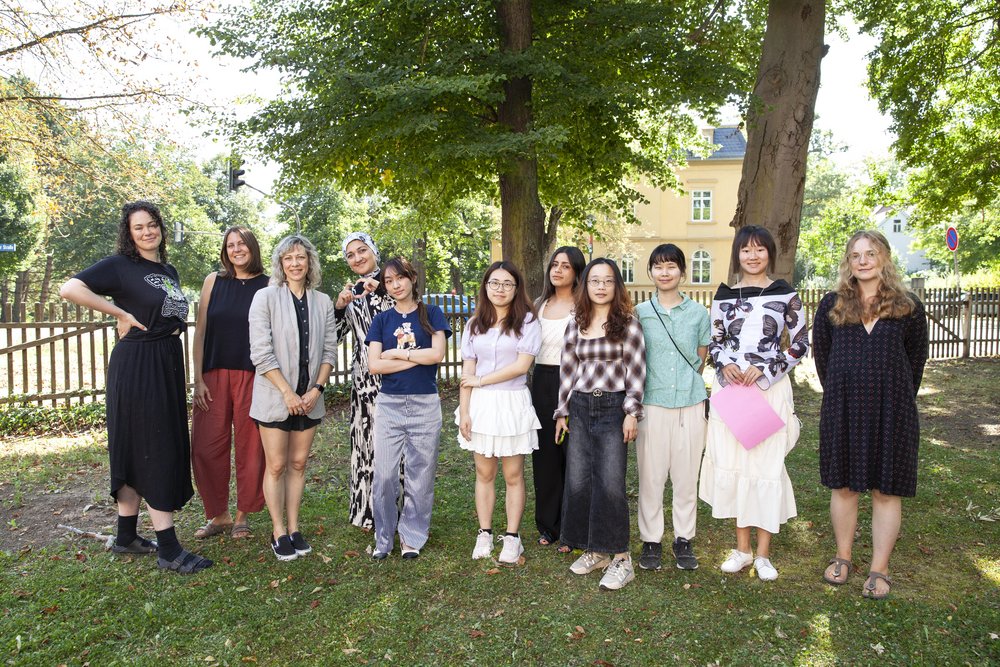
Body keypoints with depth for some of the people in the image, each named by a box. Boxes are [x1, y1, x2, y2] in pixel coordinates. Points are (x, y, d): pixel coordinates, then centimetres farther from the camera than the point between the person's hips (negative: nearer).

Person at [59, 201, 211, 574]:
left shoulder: (169, 271, 15)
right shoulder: (120, 265, -7)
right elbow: (70, 289, -20)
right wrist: (122, 314, -16)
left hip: (167, 364, 8)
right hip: (136, 365, -7)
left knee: (137, 453, 14)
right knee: (152, 451, -5)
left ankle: (127, 536, 26)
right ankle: (168, 550, 0)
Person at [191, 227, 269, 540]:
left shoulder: (268, 286, 2)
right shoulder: (214, 281, 7)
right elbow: (200, 331, 6)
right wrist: (198, 379, 0)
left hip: (252, 377, -2)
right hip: (214, 376, 2)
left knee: (249, 447, 3)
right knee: (206, 447, 2)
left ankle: (242, 515, 20)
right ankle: (218, 514, 20)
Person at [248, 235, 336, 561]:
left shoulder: (323, 302, 6)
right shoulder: (265, 297, -5)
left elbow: (329, 350, 6)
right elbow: (261, 353, -11)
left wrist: (317, 389, -7)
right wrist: (288, 392, -14)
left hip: (309, 397, 3)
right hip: (275, 396, -3)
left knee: (298, 463, 10)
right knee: (276, 465, 3)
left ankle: (294, 528, 20)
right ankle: (278, 533, 14)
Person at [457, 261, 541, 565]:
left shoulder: (527, 321, -2)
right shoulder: (474, 324, 9)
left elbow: (521, 365, -12)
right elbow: (467, 373, 5)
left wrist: (481, 380, -7)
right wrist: (464, 412, -1)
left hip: (512, 403, -3)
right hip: (480, 404, 3)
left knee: (513, 475, 4)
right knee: (484, 473, 9)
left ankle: (512, 538, 14)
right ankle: (484, 535, 19)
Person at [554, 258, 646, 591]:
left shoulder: (628, 323, -2)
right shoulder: (576, 325, 10)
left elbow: (636, 370, -5)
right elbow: (568, 370, 13)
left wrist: (632, 413, -10)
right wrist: (562, 411, 12)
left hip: (613, 407, -5)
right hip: (581, 407, 5)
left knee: (610, 484, -7)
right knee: (578, 481, 5)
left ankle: (620, 558, 6)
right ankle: (594, 550, 21)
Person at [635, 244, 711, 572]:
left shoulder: (699, 313, 5)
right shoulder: (640, 313, 3)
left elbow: (701, 359, 14)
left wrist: (686, 382, 6)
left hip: (690, 403, 1)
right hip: (652, 403, -1)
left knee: (686, 474, 7)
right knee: (651, 474, 4)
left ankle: (684, 539, 22)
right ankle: (651, 540, 17)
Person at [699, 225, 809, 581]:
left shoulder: (785, 294, 1)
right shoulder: (724, 295, 8)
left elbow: (800, 344, 2)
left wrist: (765, 368, -10)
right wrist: (724, 365, -8)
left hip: (769, 388, -2)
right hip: (729, 387, 3)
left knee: (767, 464, 0)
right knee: (732, 462, 6)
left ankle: (763, 553, 14)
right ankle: (742, 548, 21)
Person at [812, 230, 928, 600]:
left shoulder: (908, 307, 0)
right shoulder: (832, 306, 3)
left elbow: (916, 360, 7)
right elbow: (821, 354, 9)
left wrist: (897, 401, 7)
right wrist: (839, 395, 8)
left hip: (892, 412, -1)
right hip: (842, 409, 1)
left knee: (886, 490, 6)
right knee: (843, 485, 10)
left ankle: (879, 569, 18)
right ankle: (843, 558, 27)